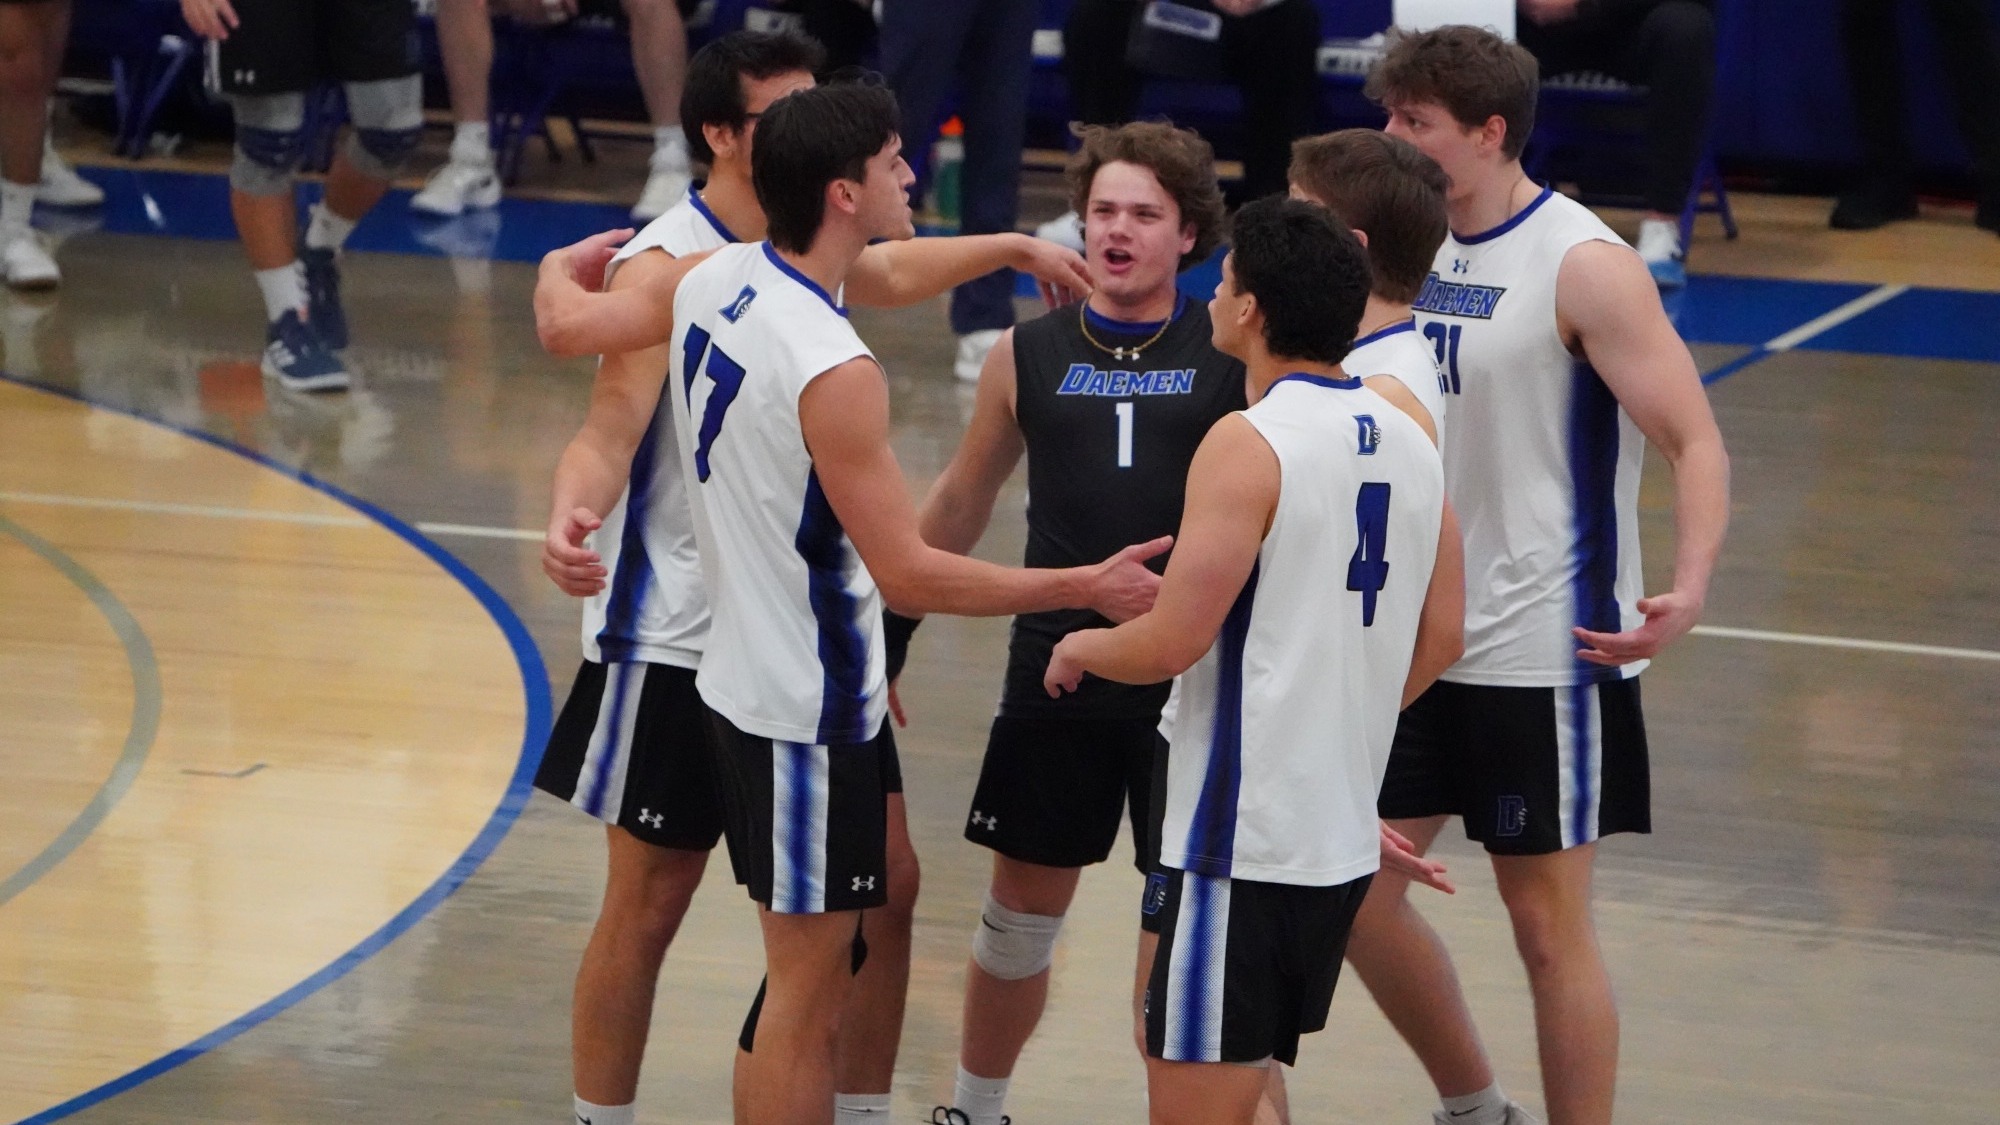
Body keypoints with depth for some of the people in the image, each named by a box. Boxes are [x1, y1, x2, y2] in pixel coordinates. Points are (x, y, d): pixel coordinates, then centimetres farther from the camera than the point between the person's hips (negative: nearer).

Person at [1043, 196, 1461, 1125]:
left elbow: (1171, 643, -18)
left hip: (1245, 833, -8)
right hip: (1345, 834, 8)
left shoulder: (1250, 443, -15)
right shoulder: (1409, 440, 9)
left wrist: (1081, 646, 2)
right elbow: (1438, 640, 14)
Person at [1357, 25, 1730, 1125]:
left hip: (1543, 652, -7)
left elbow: (1694, 442, -19)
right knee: (1353, 890, 9)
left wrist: (1689, 587, -35)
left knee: (1547, 921, -1)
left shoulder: (1584, 267, -15)